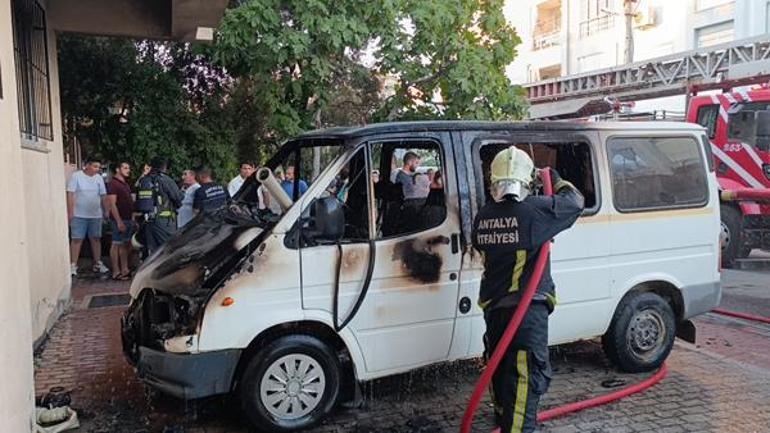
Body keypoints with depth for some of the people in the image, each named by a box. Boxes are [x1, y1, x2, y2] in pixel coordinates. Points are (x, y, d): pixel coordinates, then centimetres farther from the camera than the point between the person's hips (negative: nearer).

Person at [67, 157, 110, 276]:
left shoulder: (99, 178, 7)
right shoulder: (76, 176, -6)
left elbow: (103, 196, 11)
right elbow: (70, 194, -8)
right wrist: (70, 211, -12)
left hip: (96, 215, 4)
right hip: (79, 215, -4)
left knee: (96, 239, 10)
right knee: (76, 240, -3)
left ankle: (98, 263, 18)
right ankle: (73, 265, 1)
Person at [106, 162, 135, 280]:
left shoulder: (125, 184, 18)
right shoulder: (113, 184, -10)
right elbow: (112, 204, -17)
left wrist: (132, 218, 16)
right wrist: (119, 221, -22)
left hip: (128, 219, 9)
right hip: (119, 220, -9)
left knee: (125, 245, 11)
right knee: (116, 244, -4)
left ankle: (125, 270, 16)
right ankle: (116, 272, -1)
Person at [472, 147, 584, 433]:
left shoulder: (483, 216, 2)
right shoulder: (534, 210, -15)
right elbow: (575, 202, 0)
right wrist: (558, 182, 17)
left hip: (493, 307, 7)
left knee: (501, 367, 21)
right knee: (528, 375, -4)